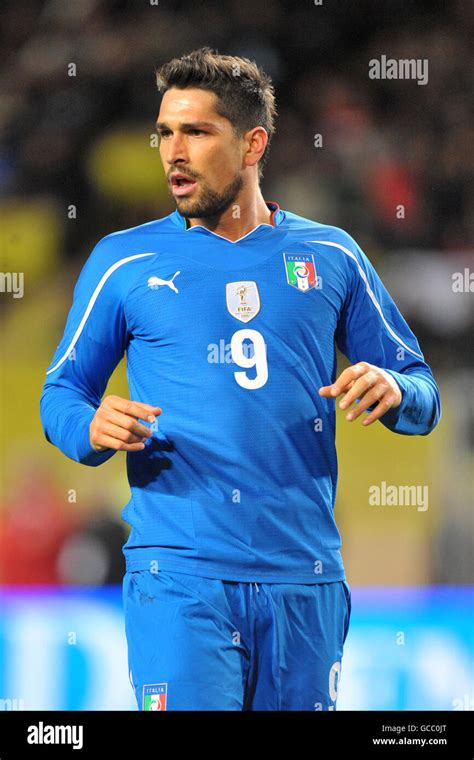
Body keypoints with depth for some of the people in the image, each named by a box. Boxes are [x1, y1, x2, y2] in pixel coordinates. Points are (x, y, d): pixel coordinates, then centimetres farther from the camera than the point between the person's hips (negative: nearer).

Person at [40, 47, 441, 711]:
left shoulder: (331, 257, 11)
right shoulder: (125, 259, 7)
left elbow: (423, 395, 14)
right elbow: (62, 392, 11)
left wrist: (392, 391, -10)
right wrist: (92, 428, -13)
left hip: (305, 577, 2)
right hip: (179, 575, -2)